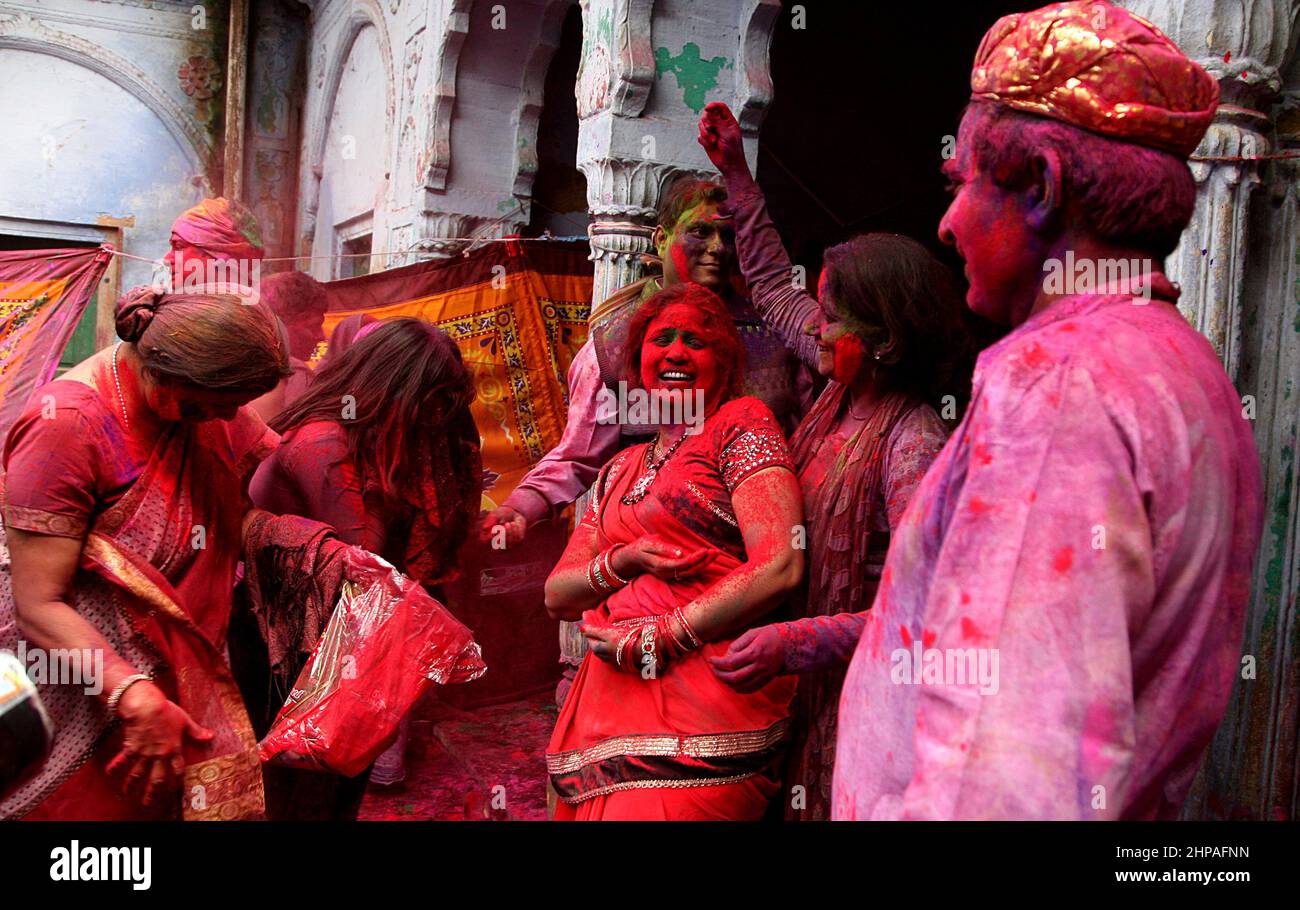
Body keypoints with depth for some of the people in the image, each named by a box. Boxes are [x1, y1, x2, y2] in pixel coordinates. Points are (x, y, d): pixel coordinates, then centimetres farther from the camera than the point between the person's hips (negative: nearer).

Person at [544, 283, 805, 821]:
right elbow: (556, 596, 16)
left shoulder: (741, 422, 2)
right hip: (608, 704, 6)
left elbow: (779, 566, -13)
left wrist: (653, 640, -10)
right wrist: (625, 561, -6)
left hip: (706, 705, -6)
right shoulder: (621, 470, 20)